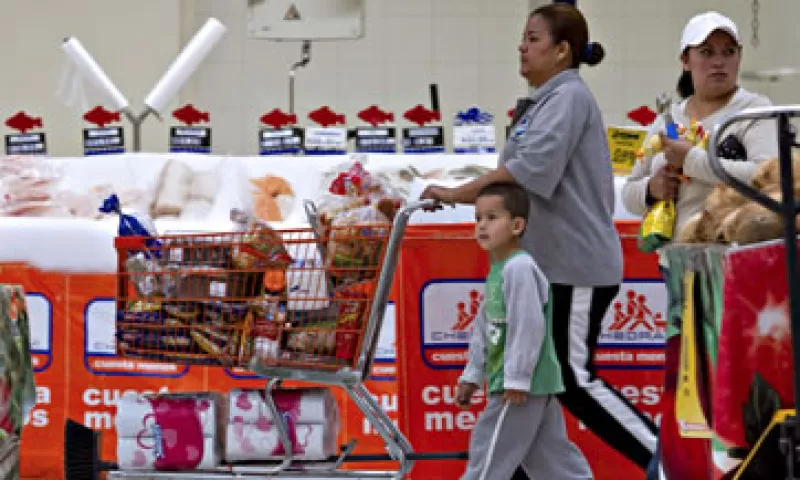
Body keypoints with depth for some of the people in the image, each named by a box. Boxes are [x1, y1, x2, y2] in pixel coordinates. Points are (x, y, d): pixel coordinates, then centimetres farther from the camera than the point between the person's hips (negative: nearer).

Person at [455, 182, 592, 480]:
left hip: (524, 384, -10)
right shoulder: (497, 270, 14)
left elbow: (528, 326, -23)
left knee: (489, 452, -4)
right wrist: (472, 376, 20)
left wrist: (517, 380, -22)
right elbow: (484, 328, 20)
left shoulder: (519, 268, -18)